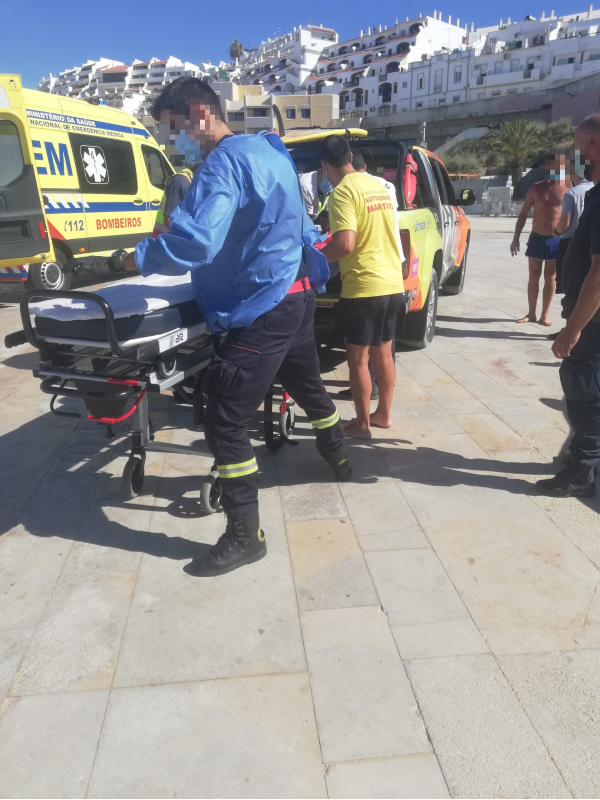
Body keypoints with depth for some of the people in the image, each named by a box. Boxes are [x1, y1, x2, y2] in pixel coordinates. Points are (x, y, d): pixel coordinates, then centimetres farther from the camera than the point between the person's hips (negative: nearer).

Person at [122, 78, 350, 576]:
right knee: (308, 386, 28)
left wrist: (140, 257, -15)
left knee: (225, 424, -7)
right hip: (297, 295, 10)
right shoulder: (267, 151, 14)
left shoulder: (224, 163, -16)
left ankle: (245, 537, 3)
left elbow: (196, 243, -30)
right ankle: (339, 459, 51)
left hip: (263, 310, -10)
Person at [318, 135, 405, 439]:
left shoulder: (343, 191, -12)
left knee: (358, 359, 4)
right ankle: (383, 414, 29)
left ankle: (362, 423, 13)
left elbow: (344, 244, -22)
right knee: (383, 353, 17)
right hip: (392, 283, 8)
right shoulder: (377, 185, 13)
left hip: (363, 288, -8)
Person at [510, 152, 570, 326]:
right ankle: (531, 313, 17)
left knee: (550, 278, 4)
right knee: (533, 277, 6)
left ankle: (544, 315, 11)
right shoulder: (536, 189, 1)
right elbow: (523, 214, 6)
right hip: (536, 238, 1)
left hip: (556, 240, -1)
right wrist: (515, 238, 2)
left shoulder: (567, 189, -2)